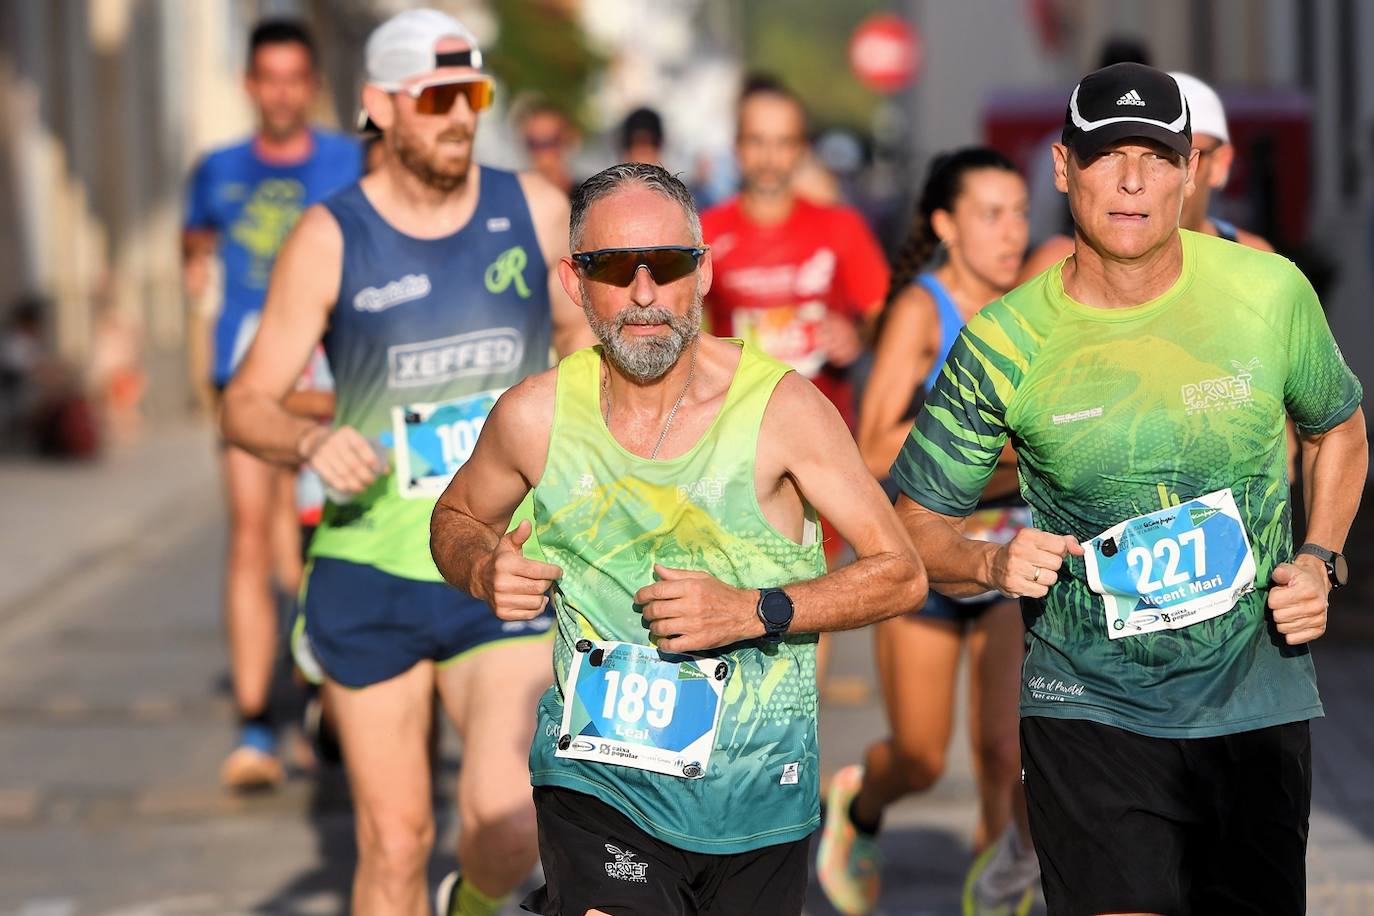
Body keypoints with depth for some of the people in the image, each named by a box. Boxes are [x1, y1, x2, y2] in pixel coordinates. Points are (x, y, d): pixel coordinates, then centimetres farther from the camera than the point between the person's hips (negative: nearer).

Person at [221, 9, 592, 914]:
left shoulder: (535, 210, 1)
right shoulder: (330, 238, -6)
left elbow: (580, 332, 20)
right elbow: (248, 406, -5)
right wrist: (312, 441, -25)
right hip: (371, 574, 0)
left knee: (510, 831, -16)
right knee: (395, 843, 5)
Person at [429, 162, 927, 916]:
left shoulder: (779, 407, -10)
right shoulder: (536, 416, -5)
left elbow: (901, 575, -6)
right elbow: (456, 516, 16)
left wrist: (752, 611, -19)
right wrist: (484, 571, -7)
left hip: (754, 789, 1)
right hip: (596, 776, 0)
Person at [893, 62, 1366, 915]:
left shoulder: (1271, 293, -5)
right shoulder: (1005, 342, -8)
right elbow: (917, 526, 1)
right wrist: (993, 563, -19)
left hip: (1256, 700, 2)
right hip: (1091, 709, -2)